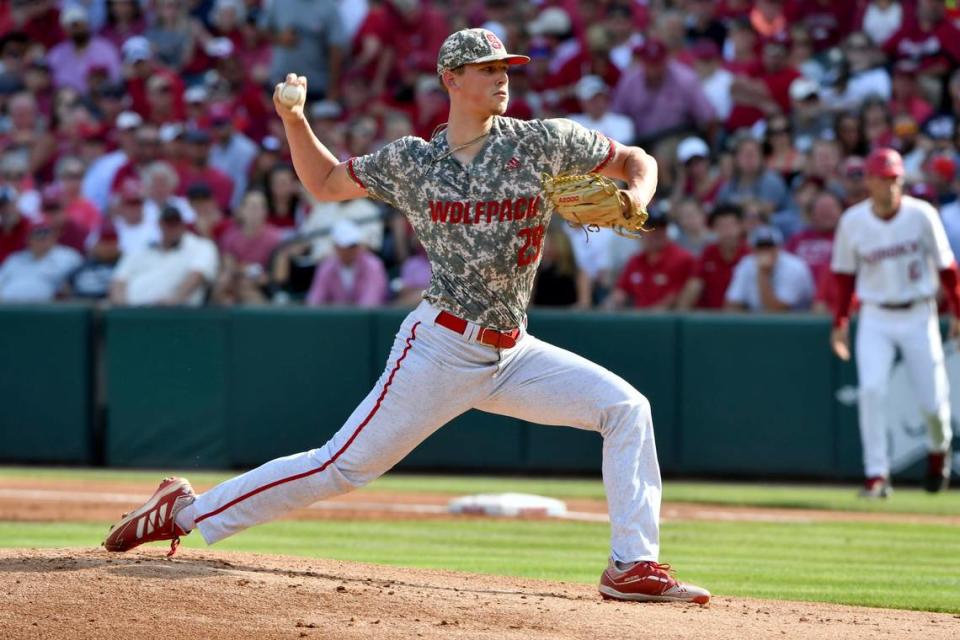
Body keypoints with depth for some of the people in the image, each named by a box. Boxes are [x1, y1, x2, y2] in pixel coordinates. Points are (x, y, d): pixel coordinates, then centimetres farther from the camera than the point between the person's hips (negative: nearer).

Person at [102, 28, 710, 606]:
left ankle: (633, 565, -11)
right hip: (442, 346, -3)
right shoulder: (413, 161, 0)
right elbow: (325, 183, 14)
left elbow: (636, 160, 7)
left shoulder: (543, 142, 0)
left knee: (626, 409, -12)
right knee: (344, 465, -7)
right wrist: (294, 120, -1)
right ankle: (187, 511, 5)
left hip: (512, 353, 3)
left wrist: (635, 198, -15)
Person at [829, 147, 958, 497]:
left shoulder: (922, 215, -9)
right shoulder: (853, 221, -6)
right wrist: (839, 322, 4)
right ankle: (876, 476, -14)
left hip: (918, 315, 0)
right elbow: (844, 273, 6)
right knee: (871, 389, -19)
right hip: (875, 318, 0)